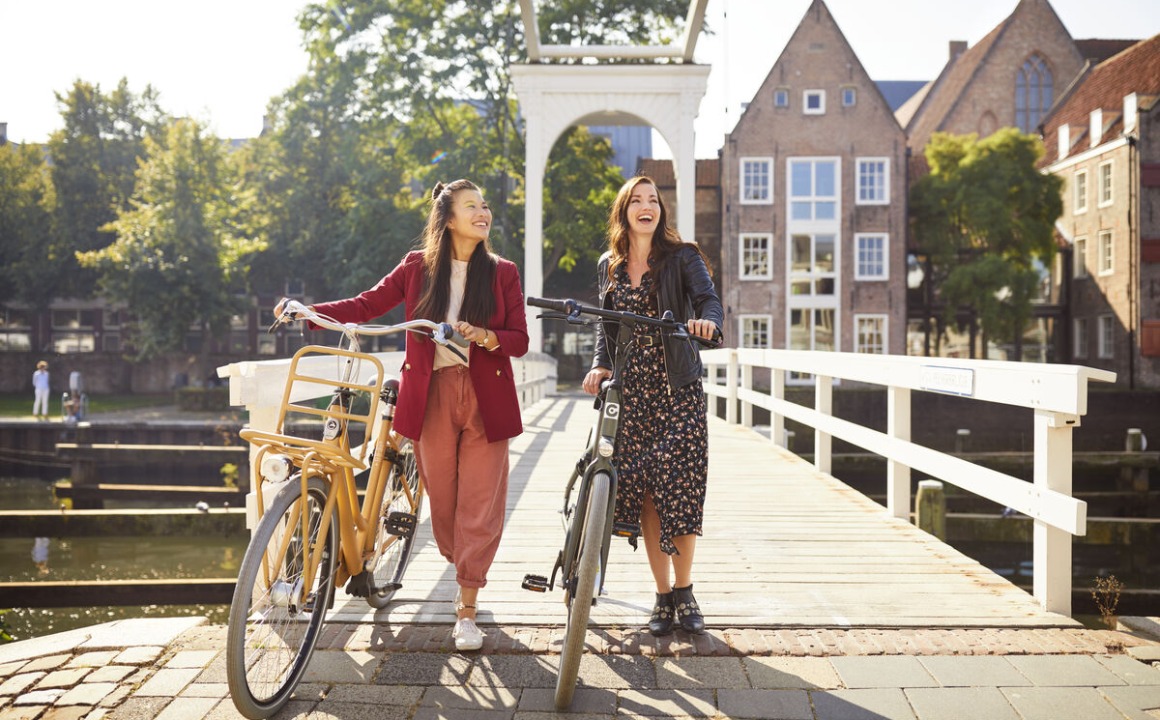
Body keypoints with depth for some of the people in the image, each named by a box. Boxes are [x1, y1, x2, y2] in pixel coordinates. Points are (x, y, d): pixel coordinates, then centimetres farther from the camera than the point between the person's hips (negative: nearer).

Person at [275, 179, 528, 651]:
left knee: (479, 504, -4)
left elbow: (519, 340, 2)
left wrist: (484, 336, -18)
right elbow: (366, 306, 7)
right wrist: (307, 311, -6)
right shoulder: (418, 267, 6)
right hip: (432, 396, 1)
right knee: (443, 500, 7)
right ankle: (464, 576, 32)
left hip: (485, 399, -1)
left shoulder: (502, 272, 5)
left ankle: (467, 611, 4)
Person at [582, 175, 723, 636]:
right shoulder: (609, 266, 13)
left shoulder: (681, 256, 2)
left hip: (677, 389, -3)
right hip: (630, 391, 3)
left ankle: (683, 591, 12)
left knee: (678, 487, -7)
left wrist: (706, 320, -35)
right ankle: (663, 597, 14)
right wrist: (600, 364, -1)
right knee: (644, 493, 2)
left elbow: (709, 299, -12)